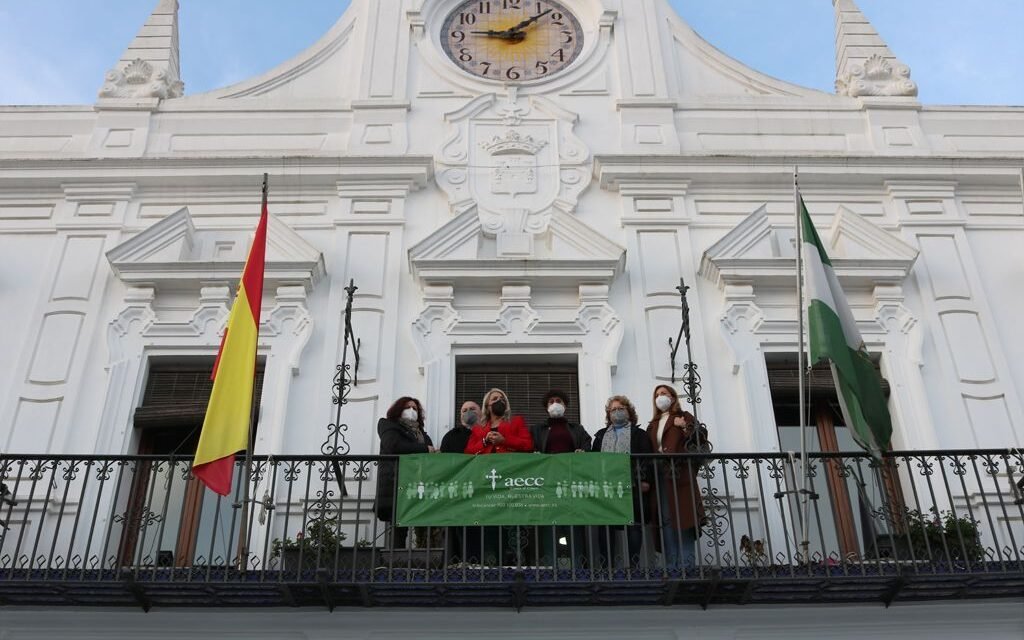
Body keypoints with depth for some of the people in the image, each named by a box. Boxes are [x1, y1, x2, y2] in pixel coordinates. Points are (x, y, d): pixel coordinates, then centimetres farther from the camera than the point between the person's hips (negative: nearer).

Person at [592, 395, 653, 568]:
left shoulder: (639, 434, 13)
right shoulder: (601, 435, 23)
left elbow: (647, 459, 1)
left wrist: (645, 480, -13)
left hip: (632, 486, -3)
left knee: (634, 526, -7)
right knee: (604, 527, -1)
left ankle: (632, 564, -3)